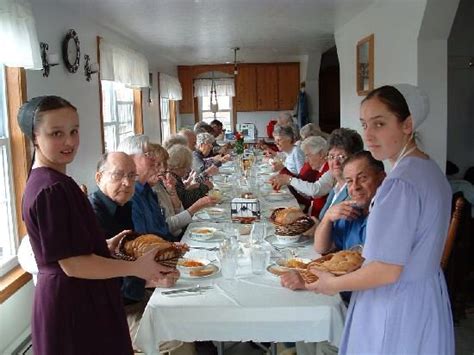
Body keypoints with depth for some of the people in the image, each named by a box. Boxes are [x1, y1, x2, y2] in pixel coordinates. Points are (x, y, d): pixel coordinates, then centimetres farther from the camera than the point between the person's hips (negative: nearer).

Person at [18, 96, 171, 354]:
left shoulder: (44, 180, 8)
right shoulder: (53, 190, -23)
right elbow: (72, 264, -24)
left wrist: (107, 246, 8)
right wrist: (136, 268, -17)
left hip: (70, 299, 10)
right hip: (74, 305, -10)